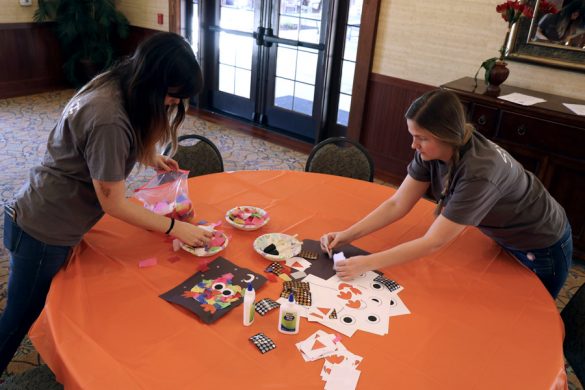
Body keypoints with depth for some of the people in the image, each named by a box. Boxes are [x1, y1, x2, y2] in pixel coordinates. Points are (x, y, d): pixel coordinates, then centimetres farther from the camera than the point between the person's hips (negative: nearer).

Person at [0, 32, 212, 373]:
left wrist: (150, 157, 3)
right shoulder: (108, 118, -33)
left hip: (52, 221, 8)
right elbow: (114, 204, -24)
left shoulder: (116, 86, -4)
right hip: (44, 233, -8)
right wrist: (175, 228, -16)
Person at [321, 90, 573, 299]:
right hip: (504, 238, 6)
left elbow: (433, 243, -38)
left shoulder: (479, 172, -40)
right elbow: (397, 205, -15)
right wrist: (347, 236, -23)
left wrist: (366, 264, -36)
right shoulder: (431, 152, -20)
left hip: (541, 250, -6)